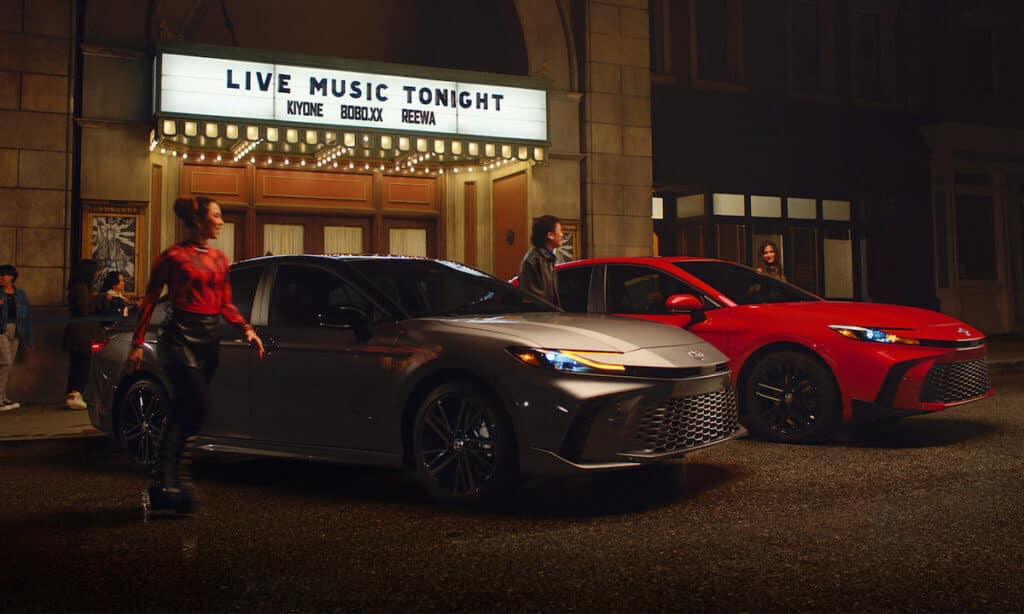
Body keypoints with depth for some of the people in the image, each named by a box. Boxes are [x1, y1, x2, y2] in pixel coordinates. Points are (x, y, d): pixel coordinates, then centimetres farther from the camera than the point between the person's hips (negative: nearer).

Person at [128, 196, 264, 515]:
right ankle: (167, 482, -11)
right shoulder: (174, 256, -4)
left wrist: (247, 328, 4)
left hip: (208, 339, 6)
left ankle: (163, 484, 14)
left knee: (183, 412, 7)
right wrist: (137, 344, -4)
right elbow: (150, 300, -1)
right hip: (180, 336, -6)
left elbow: (225, 303, 19)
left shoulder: (219, 258, 14)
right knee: (196, 408, -17)